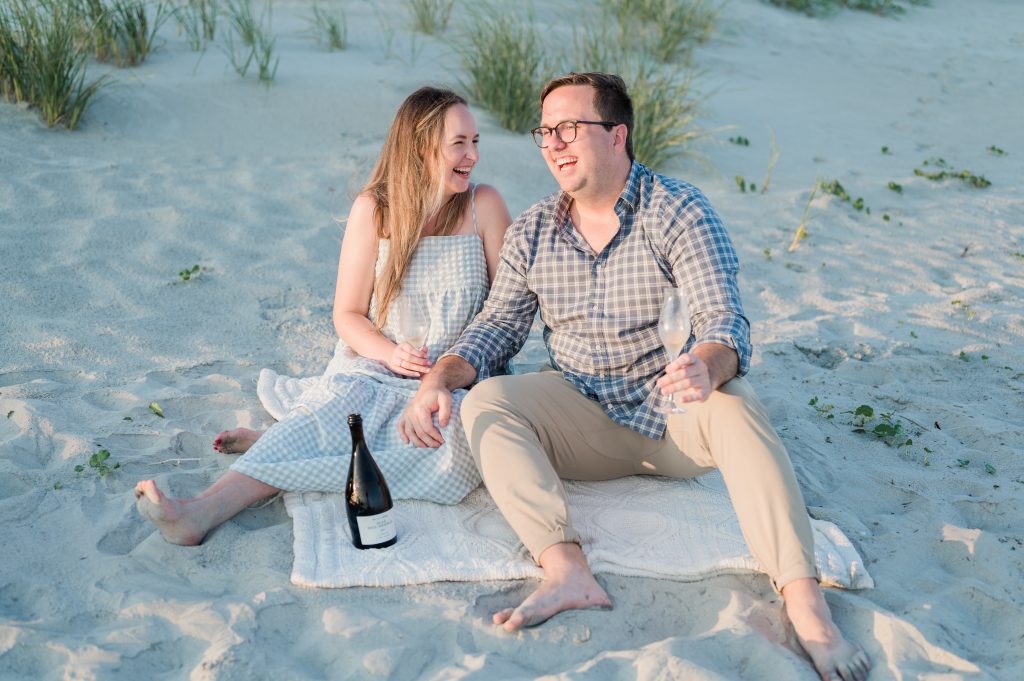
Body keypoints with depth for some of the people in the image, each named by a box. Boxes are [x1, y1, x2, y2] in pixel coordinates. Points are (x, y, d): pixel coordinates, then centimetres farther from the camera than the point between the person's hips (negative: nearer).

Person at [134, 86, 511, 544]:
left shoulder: (483, 205, 0)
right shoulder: (375, 207, 1)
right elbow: (347, 314, 3)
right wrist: (391, 353, -17)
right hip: (370, 375, 1)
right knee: (323, 420, -31)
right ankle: (203, 510, -47)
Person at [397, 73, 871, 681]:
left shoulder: (680, 212, -8)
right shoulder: (532, 232, 4)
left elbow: (725, 321, -17)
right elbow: (499, 326, 6)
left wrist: (706, 368, -43)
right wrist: (439, 379, -15)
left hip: (679, 422, -3)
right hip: (589, 426, 3)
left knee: (735, 404, -35)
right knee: (485, 402, -21)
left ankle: (807, 605, -40)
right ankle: (568, 573, -37)